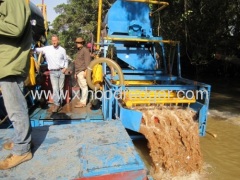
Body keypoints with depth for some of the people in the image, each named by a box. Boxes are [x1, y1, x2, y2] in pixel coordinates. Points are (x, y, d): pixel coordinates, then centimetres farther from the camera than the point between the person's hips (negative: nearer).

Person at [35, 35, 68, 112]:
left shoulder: (62, 49, 3)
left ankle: (60, 102, 22)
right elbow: (37, 49, -3)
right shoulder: (47, 48, -1)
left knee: (61, 88, 9)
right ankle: (56, 104, 1)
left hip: (61, 71, 1)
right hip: (53, 72, -1)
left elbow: (66, 60, 11)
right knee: (55, 88, -6)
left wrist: (65, 68, -2)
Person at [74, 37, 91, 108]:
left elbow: (87, 61, -14)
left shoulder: (85, 50, -5)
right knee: (82, 87, 11)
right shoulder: (79, 51, 23)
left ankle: (83, 102, -5)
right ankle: (82, 101, 16)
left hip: (82, 72, -9)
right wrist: (76, 73, 22)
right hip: (78, 72, 9)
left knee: (84, 87, -7)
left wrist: (86, 71, -21)